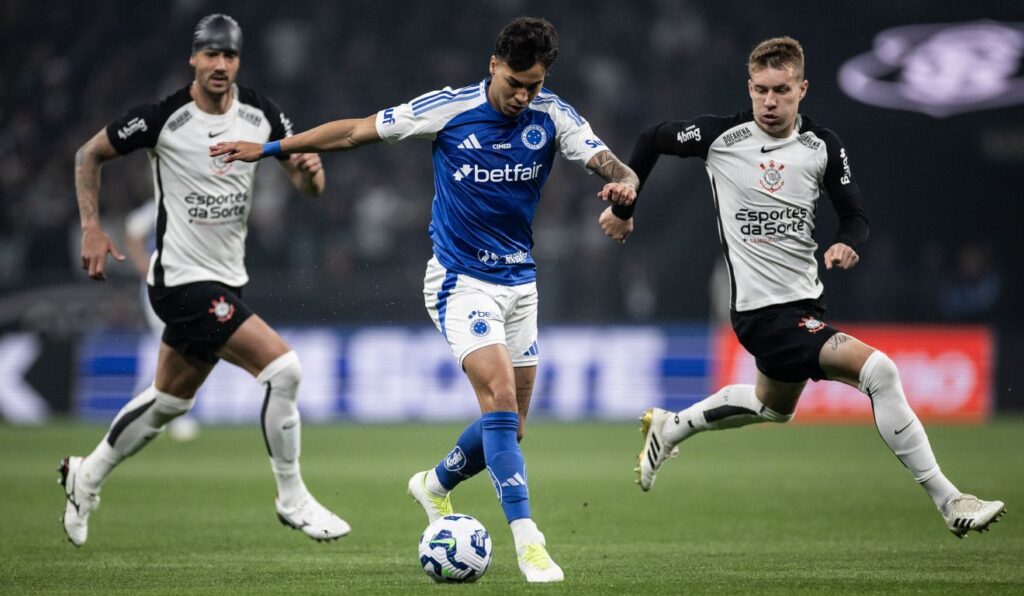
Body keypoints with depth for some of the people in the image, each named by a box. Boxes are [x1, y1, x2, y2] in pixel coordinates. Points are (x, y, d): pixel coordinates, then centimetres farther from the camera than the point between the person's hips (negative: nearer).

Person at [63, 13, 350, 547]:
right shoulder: (163, 118, -14)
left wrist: (310, 171, -22)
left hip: (225, 280, 7)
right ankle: (292, 501, -6)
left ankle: (86, 478, 40)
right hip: (183, 279, -7)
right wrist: (92, 230, -8)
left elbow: (307, 187, 2)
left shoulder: (260, 114, 0)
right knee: (283, 368, -18)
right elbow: (89, 154, -2)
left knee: (169, 402, 20)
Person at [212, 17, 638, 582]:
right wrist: (269, 148, -1)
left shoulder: (553, 116, -5)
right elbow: (356, 131, -3)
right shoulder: (447, 109, -12)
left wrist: (624, 182, -38)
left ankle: (435, 485, 38)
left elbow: (610, 165, -13)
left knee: (507, 423, 8)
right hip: (461, 281, -4)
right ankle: (527, 539, -22)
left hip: (519, 282, 5)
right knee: (500, 398, -22)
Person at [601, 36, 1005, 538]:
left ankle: (669, 427, 49)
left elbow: (855, 213, 6)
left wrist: (848, 243, -17)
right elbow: (652, 139, 6)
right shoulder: (721, 136, -9)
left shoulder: (823, 146, 0)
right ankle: (947, 501, -16)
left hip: (806, 303, 7)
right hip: (763, 312, -7)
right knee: (878, 370, -21)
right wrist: (623, 207, 14)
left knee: (775, 405, 29)